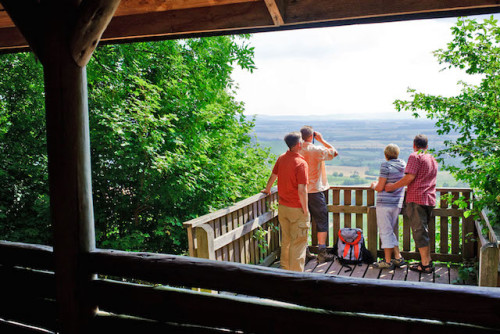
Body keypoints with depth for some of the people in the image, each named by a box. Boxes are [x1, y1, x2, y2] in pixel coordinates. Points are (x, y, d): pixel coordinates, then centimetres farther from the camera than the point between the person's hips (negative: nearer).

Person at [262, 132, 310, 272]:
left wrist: (267, 189, 35)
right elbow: (302, 190, -23)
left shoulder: (281, 158, 1)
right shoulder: (301, 163, -20)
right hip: (297, 209, -7)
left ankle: (285, 267, 33)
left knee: (285, 240, 20)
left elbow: (273, 176, 16)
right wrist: (305, 209, -12)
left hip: (282, 207, 7)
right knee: (298, 243, 3)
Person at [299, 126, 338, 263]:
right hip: (315, 190, -5)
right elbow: (333, 151, -2)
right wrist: (321, 140, 3)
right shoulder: (317, 150, -14)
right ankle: (322, 253, 9)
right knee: (322, 221, 7)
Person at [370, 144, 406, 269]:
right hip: (397, 203, 7)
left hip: (385, 203, -7)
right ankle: (398, 258, 19)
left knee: (386, 232, 0)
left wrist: (374, 186, 7)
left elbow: (380, 187, -15)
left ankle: (387, 261, 5)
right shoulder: (403, 164, 9)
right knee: (392, 231, 18)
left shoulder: (386, 165, -13)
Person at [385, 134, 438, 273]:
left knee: (419, 232, -5)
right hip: (430, 200, 8)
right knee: (423, 231, 16)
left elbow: (410, 177, -16)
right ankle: (427, 261, 19)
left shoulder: (415, 156, -6)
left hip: (416, 199, -8)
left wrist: (393, 186, -8)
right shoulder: (433, 160, 21)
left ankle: (425, 265, -3)